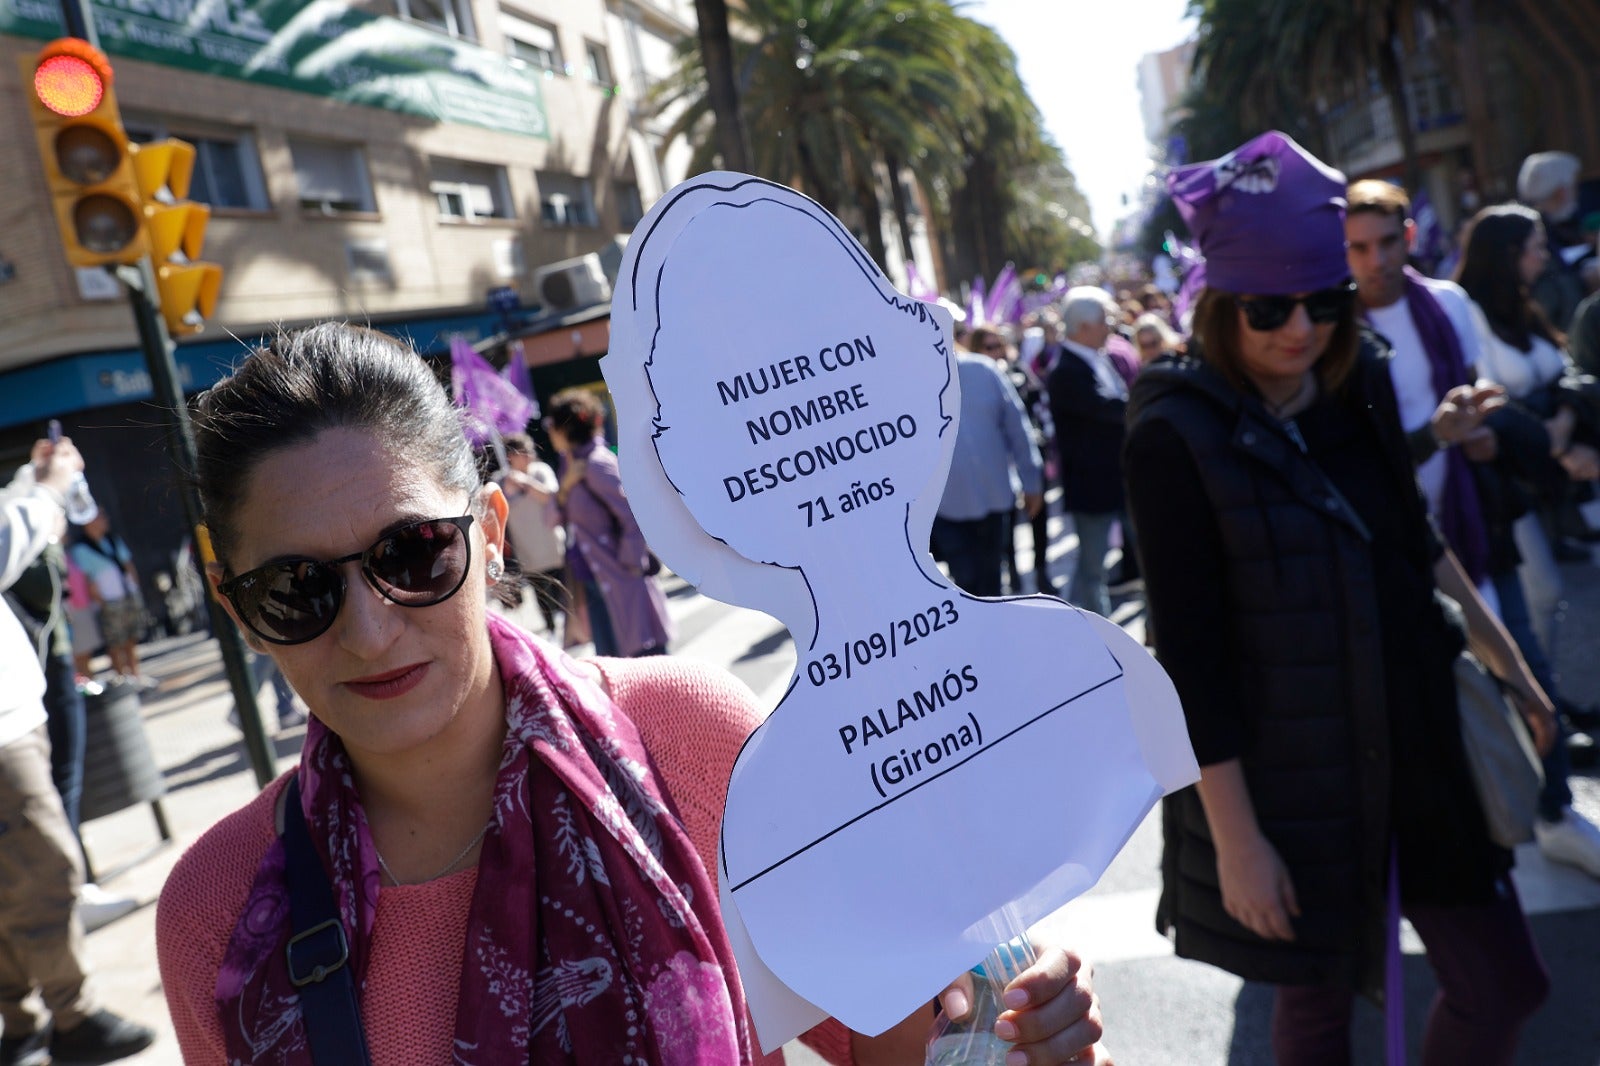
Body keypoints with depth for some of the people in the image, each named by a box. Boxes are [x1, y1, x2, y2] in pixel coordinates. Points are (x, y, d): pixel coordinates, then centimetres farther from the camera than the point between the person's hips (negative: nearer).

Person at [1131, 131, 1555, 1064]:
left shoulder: (1362, 381, 0)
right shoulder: (1175, 434, -17)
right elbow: (1189, 650, -18)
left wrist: (1503, 656, 20)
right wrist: (1236, 840, -18)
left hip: (1418, 738, 6)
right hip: (1287, 776, -5)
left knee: (1505, 984, 15)